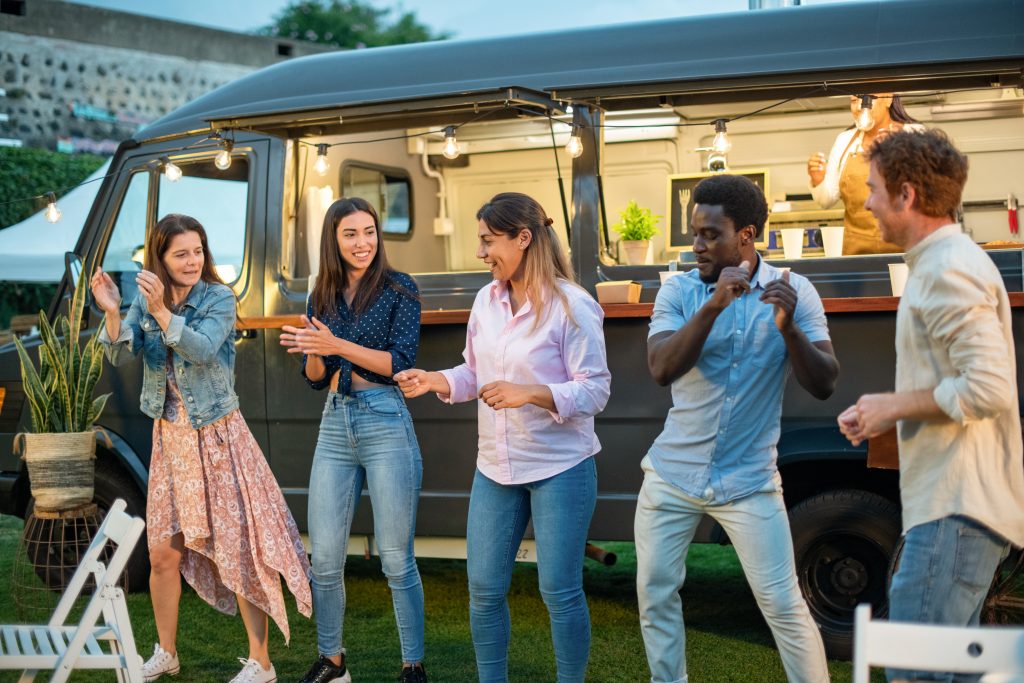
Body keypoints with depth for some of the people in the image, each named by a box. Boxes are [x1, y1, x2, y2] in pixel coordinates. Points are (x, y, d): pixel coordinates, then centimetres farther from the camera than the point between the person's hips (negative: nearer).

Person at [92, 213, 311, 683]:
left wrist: (162, 311, -34)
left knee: (238, 550, -3)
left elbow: (203, 351, -25)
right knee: (163, 555, 10)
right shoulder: (145, 299, 2)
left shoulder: (220, 299, -11)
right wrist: (112, 312, -24)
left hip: (217, 437, -4)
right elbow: (120, 356, -7)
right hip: (170, 438, 4)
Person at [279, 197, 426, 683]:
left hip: (385, 424, -5)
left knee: (396, 560, -1)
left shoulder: (399, 289, -2)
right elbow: (315, 378, 13)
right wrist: (312, 350, -9)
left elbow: (401, 362, -11)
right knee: (324, 559, 6)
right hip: (335, 427, 5)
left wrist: (337, 344, -19)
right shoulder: (322, 298, 11)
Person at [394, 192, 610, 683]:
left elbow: (595, 390, -15)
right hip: (494, 467, 6)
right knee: (484, 589, 10)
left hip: (560, 467, -6)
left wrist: (531, 394, -28)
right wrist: (438, 381, -7)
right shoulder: (486, 299, 5)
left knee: (559, 590, 2)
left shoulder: (571, 305, -14)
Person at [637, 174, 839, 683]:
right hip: (671, 476, 2)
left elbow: (823, 385, -11)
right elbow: (661, 369, -19)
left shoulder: (794, 292, -5)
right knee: (654, 592, 9)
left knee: (784, 605, -4)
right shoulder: (678, 291, -4)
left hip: (748, 481, -2)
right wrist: (713, 306, -30)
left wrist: (788, 327, -28)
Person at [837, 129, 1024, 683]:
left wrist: (895, 405, -12)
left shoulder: (949, 269, -15)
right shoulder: (941, 263, 19)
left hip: (959, 507, -11)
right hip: (954, 500, 11)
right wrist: (883, 414, 12)